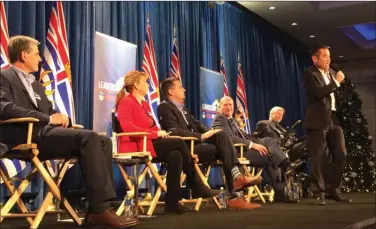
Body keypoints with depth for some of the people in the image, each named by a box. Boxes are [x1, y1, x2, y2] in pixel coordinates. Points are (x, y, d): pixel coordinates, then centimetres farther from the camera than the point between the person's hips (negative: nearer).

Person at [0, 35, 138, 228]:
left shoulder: (35, 83, 31)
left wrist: (60, 117, 1)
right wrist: (49, 118, -18)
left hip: (47, 131, 9)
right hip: (29, 136, -9)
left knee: (103, 140, -10)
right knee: (88, 137, -28)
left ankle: (98, 207, -17)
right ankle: (100, 210, -28)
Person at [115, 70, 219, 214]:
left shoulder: (144, 104, 21)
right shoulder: (126, 102, -6)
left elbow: (151, 127, 16)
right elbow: (127, 127, -22)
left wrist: (160, 133, -8)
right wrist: (156, 133, -21)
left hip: (148, 142, 9)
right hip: (135, 146, -9)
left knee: (175, 155, -21)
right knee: (179, 144, -20)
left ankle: (172, 202, -20)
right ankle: (196, 186, -7)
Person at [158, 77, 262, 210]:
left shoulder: (182, 108, 24)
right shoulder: (164, 107, -5)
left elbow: (196, 125, 20)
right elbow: (174, 131, -20)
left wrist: (209, 132, -2)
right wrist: (201, 136, -24)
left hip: (195, 143, 8)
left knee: (221, 135, -17)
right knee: (221, 149, -23)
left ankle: (236, 176, -30)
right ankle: (233, 197, -18)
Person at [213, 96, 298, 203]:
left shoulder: (232, 120, 27)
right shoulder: (220, 118, -3)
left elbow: (244, 135, 20)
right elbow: (230, 137, -19)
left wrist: (259, 142, 2)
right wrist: (252, 144, -24)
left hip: (244, 147, 8)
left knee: (269, 140, -12)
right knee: (269, 157, -17)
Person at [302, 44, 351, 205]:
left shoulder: (332, 72, 18)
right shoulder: (309, 73, -5)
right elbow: (318, 92, -21)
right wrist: (336, 82, -13)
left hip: (334, 120, 7)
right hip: (318, 121, -7)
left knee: (340, 155, 6)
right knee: (319, 159, -3)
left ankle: (333, 190, 17)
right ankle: (319, 193, 5)